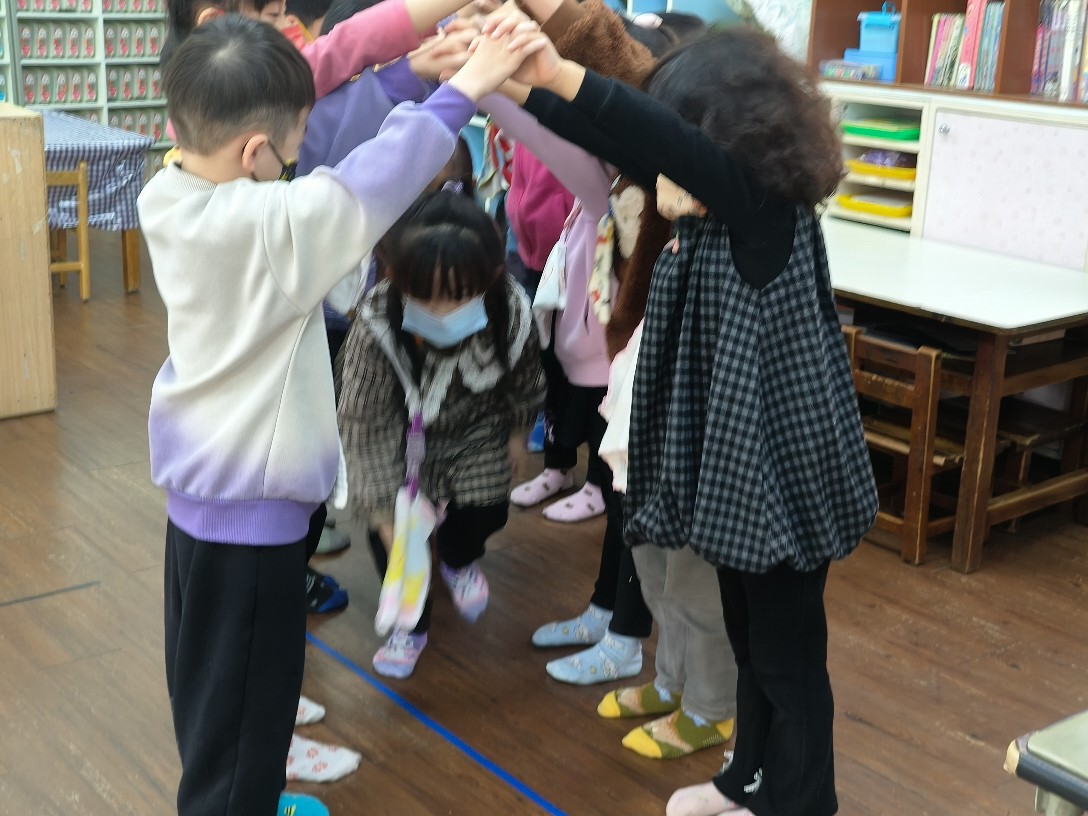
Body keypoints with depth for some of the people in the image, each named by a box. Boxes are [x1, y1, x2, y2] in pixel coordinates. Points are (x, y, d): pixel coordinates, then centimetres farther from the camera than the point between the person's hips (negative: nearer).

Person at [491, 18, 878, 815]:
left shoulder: (768, 209, -22)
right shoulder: (711, 213, 0)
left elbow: (675, 144, -37)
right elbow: (625, 144, 2)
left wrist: (562, 75, -47)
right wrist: (518, 86, -6)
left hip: (784, 463, -9)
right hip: (738, 456, 9)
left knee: (788, 651, 8)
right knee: (750, 639, 23)